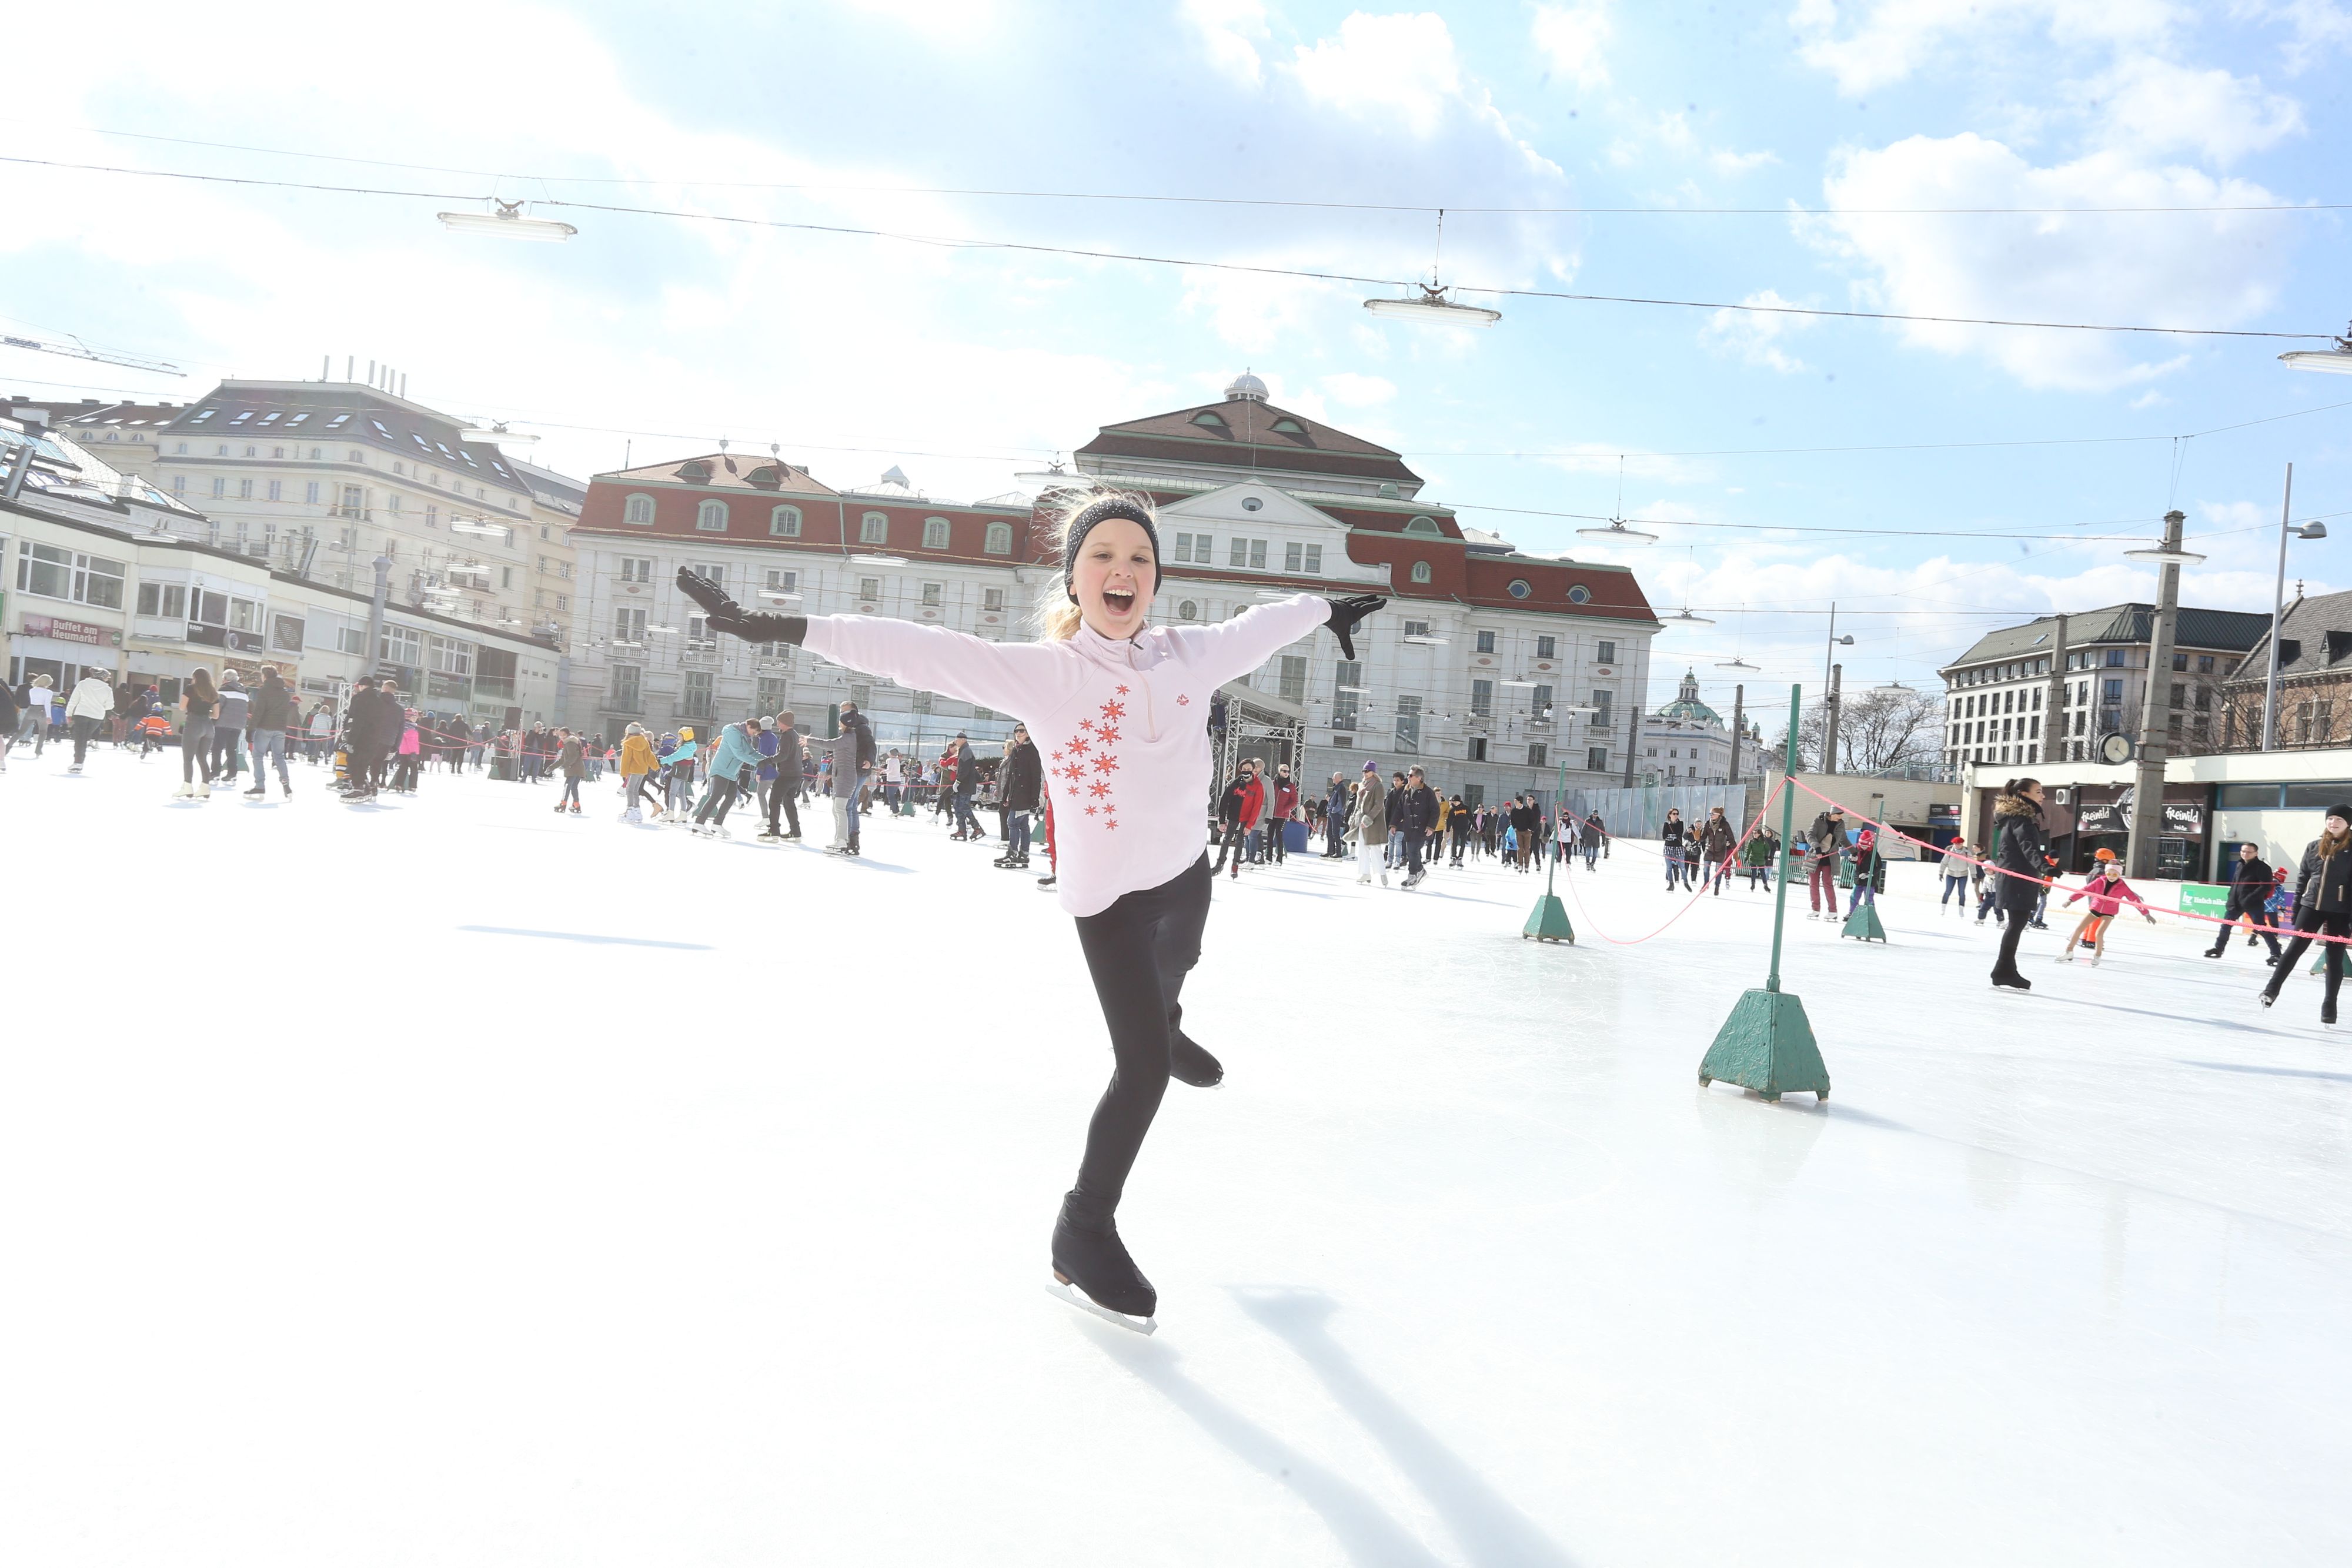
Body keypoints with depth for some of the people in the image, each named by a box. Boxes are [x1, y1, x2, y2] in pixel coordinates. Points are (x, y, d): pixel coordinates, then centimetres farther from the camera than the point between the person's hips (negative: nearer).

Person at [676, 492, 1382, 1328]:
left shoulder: (1189, 655, -10)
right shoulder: (1041, 672, -22)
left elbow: (1256, 626, 9)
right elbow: (918, 650, -30)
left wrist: (1326, 607, 27)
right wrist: (785, 627, -37)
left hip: (1186, 870, 6)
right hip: (1107, 889, -5)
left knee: (1170, 978, 36)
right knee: (1145, 1069, -8)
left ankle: (1167, 1028, 74)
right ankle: (1084, 1230, 11)